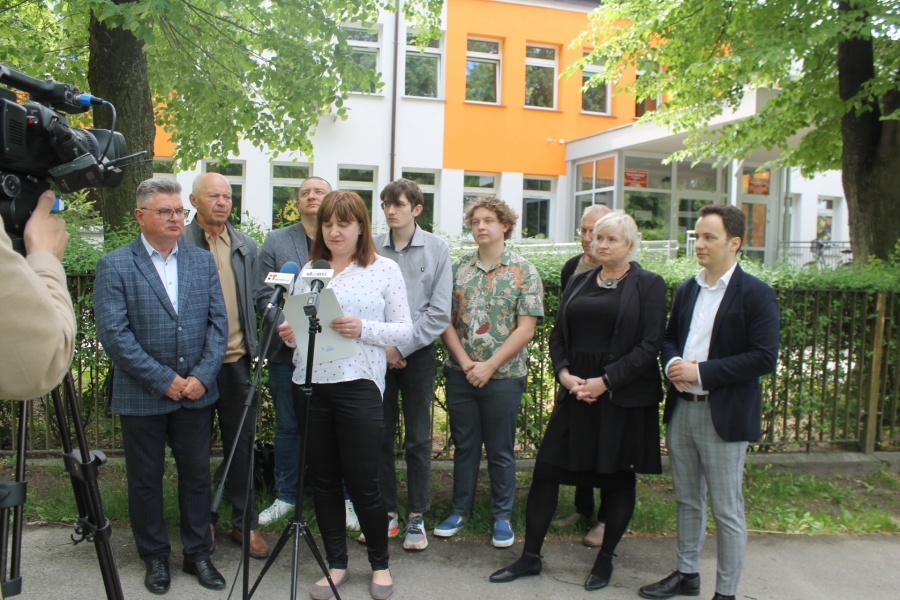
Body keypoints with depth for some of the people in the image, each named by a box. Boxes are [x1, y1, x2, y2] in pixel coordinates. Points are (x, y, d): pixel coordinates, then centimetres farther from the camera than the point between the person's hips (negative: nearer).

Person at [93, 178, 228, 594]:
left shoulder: (203, 262, 5)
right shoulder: (115, 266, -6)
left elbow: (218, 322, 2)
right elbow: (113, 333, -12)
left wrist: (202, 376, -9)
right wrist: (164, 380, -15)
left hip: (196, 392, 3)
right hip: (142, 396, -3)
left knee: (197, 474, 12)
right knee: (145, 480, 11)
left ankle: (198, 553, 27)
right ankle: (155, 557, 28)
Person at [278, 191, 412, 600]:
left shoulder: (384, 270, 1)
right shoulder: (308, 270, 10)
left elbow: (405, 331, -2)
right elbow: (295, 321, 14)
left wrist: (363, 329, -18)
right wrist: (289, 333, -8)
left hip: (358, 385, -4)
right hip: (309, 384, 4)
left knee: (362, 482, 1)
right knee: (323, 480, 11)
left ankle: (380, 563, 24)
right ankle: (336, 563, 28)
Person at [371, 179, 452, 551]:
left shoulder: (437, 248, -2)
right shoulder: (372, 248, 1)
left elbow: (439, 312, -5)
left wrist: (402, 346, -9)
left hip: (418, 353, -1)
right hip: (377, 352, 2)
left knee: (418, 438, 6)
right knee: (380, 435, 8)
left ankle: (417, 517, 17)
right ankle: (386, 511, 22)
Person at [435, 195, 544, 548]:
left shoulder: (524, 272, -4)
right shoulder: (459, 268, 5)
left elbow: (525, 328, -9)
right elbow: (446, 320, 2)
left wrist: (489, 365, -14)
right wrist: (464, 361, -10)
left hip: (503, 376, -3)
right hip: (460, 373, 3)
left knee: (500, 450, 9)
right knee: (464, 446, 14)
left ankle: (502, 517, 24)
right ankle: (460, 511, 29)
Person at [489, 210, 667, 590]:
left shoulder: (648, 285, -3)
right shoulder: (580, 282, 11)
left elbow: (650, 344, -11)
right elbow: (558, 335, 10)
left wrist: (605, 381, -17)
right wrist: (564, 373, -8)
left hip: (623, 396, -4)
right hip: (575, 392, 4)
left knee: (617, 477, 9)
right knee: (546, 470, 3)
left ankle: (605, 560, 27)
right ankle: (530, 556, 18)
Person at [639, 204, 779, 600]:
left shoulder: (756, 295, -9)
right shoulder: (687, 290, 10)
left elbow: (765, 358, -16)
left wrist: (700, 371, -19)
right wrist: (672, 364, -5)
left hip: (724, 415, -6)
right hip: (680, 408, 6)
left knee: (726, 510, 5)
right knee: (687, 500, 18)